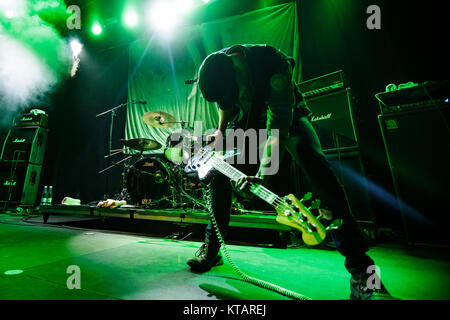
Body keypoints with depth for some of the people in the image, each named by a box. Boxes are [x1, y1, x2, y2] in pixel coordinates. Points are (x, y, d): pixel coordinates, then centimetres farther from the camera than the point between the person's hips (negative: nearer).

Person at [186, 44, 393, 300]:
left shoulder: (273, 66, -35)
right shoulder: (217, 67, -17)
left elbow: (278, 128, -38)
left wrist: (264, 174, -47)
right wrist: (221, 130, -10)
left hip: (286, 114, -4)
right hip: (248, 118, 5)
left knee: (316, 166, -29)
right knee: (218, 168, -10)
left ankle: (360, 270, -21)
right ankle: (212, 248, 5)